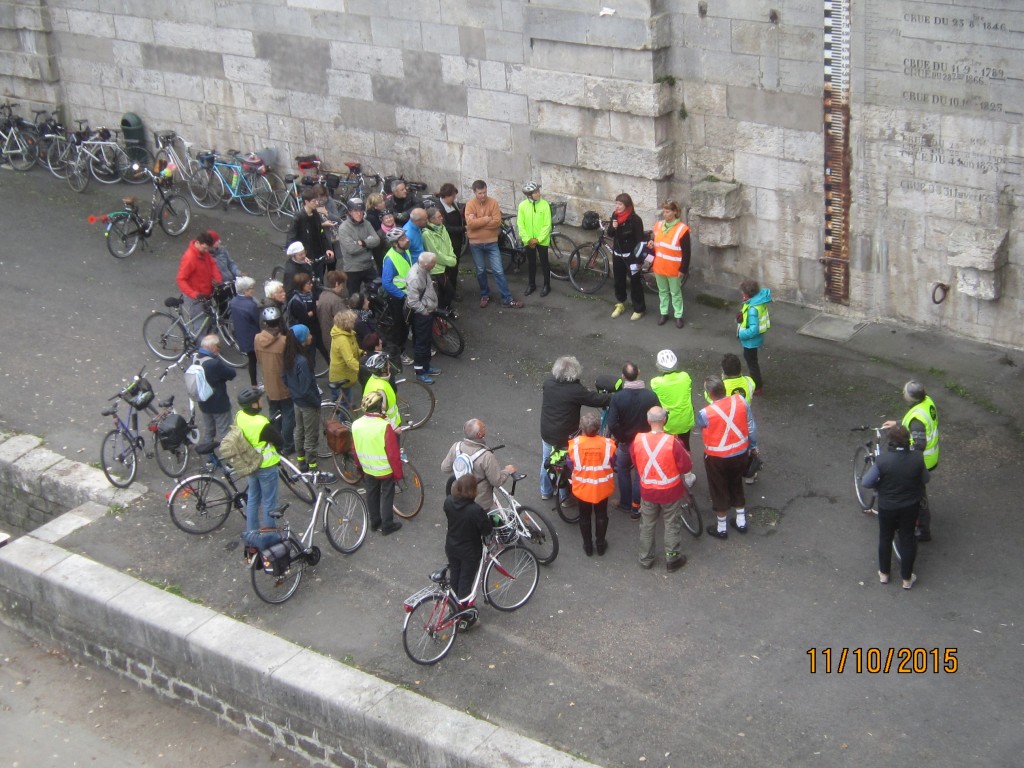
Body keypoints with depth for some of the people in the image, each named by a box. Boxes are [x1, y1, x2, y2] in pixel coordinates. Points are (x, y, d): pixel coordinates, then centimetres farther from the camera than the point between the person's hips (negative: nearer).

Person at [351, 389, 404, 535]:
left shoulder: (356, 425, -12)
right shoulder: (385, 426, -28)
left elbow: (355, 449, 2)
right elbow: (393, 453, -21)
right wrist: (398, 473, -8)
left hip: (368, 469, 5)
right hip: (385, 470, -5)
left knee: (371, 494, 22)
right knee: (386, 496, 14)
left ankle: (374, 522, 37)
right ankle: (387, 525, 25)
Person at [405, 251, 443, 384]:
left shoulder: (422, 269, -3)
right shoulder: (414, 278, -31)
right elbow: (413, 302, -29)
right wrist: (425, 311, -18)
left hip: (427, 311, 9)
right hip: (421, 315, -9)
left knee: (427, 341, 22)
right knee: (421, 343, 5)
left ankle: (426, 366, 38)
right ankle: (419, 371, 20)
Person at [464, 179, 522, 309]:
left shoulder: (493, 202, -6)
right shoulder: (470, 204, -8)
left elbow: (497, 222, -16)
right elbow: (470, 223, -21)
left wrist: (478, 223, -17)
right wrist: (487, 218, -19)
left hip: (491, 242, 0)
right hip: (476, 244, 0)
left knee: (499, 271, -1)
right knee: (480, 271, 13)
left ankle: (507, 299, 3)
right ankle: (485, 295, 30)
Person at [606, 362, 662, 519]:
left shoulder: (617, 397, -20)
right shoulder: (651, 396, -17)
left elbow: (612, 425, -23)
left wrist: (622, 438, -6)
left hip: (626, 441, -1)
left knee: (622, 469, 25)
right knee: (640, 474, 16)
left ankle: (626, 503, 32)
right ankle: (636, 508, 23)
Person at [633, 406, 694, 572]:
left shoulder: (638, 439, -15)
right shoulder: (672, 442, -25)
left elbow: (634, 460, 3)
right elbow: (687, 466, -15)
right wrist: (683, 451, 1)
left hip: (647, 491, 3)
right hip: (671, 491, -2)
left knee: (647, 525, 21)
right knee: (672, 525, 17)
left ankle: (645, 559, 33)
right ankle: (672, 559, 28)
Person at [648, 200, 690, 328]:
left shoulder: (682, 229, -14)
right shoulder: (658, 225, 4)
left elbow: (686, 252, -12)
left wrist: (683, 269, -13)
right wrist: (652, 245, -4)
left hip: (674, 269, -5)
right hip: (659, 267, 5)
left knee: (675, 293, 7)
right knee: (662, 291, 16)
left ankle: (678, 316, 18)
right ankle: (664, 313, 28)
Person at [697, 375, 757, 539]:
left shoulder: (705, 414, -28)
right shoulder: (740, 401, -18)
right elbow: (751, 427, -6)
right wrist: (753, 446, 11)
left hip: (717, 458, -4)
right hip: (741, 453, 4)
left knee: (719, 490, 18)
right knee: (736, 485, 27)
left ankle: (721, 528, 34)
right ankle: (741, 522, 41)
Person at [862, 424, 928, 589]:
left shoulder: (883, 460, -27)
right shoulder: (917, 458, -20)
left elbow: (866, 482, -19)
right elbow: (925, 479, -3)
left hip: (887, 506, -1)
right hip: (911, 506, 2)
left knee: (885, 538, 21)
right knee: (908, 539, 19)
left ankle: (884, 574, 38)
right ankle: (907, 579, 30)